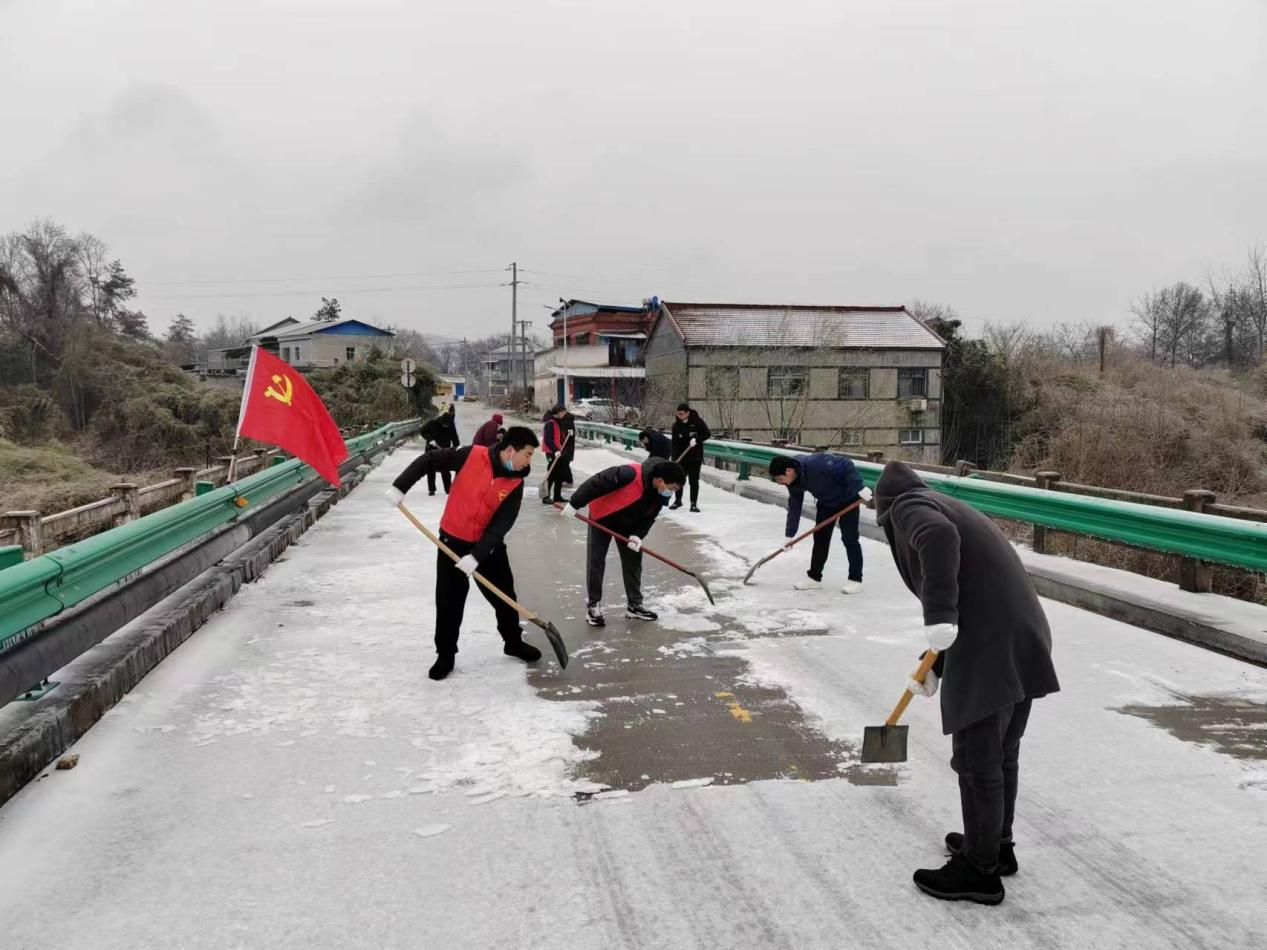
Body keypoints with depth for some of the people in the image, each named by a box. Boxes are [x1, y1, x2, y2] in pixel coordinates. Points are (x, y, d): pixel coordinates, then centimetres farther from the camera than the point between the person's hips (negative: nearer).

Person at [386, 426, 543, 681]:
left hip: (489, 545, 3)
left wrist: (476, 556, -26)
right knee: (448, 601, 4)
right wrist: (400, 486, -19)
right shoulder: (473, 456, -18)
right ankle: (445, 655, 19)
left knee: (504, 595, 12)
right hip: (453, 540, -2)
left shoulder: (515, 483, -11)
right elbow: (429, 460, -12)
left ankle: (513, 642, 35)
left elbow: (500, 526, -17)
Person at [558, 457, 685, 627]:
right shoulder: (630, 474, -40)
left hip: (628, 524, 6)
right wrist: (574, 505, -30)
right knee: (595, 561, -3)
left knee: (633, 560, 7)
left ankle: (634, 605, 18)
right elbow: (596, 483, -35)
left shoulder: (662, 493, -17)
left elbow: (649, 517, -6)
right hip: (602, 517, -6)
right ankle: (593, 606, 7)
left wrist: (638, 535, -22)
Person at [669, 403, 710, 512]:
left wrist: (696, 439, -21)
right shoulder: (676, 424, -2)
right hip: (681, 456, 3)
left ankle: (694, 503, 3)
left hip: (696, 456, -3)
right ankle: (678, 500, 27)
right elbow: (675, 443, -3)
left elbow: (707, 434, -4)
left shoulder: (697, 421, -9)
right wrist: (674, 458, -9)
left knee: (694, 480, -4)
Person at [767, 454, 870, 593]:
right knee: (820, 537, 5)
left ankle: (855, 580, 1)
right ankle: (814, 577, 14)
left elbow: (846, 465, -33)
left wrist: (860, 488, -32)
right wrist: (789, 535, -2)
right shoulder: (793, 482, -11)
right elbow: (794, 507, -3)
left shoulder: (815, 463, -37)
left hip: (847, 498, -7)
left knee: (849, 538, -7)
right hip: (826, 502, 7)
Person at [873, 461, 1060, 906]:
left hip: (988, 651, -9)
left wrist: (938, 615, -27)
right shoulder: (950, 508, 27)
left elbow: (939, 537, -26)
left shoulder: (909, 506, 1)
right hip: (1024, 638, 9)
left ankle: (980, 870, 17)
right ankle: (997, 844, 39)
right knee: (1001, 754, 23)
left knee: (977, 762, 4)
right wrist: (934, 666, 38)